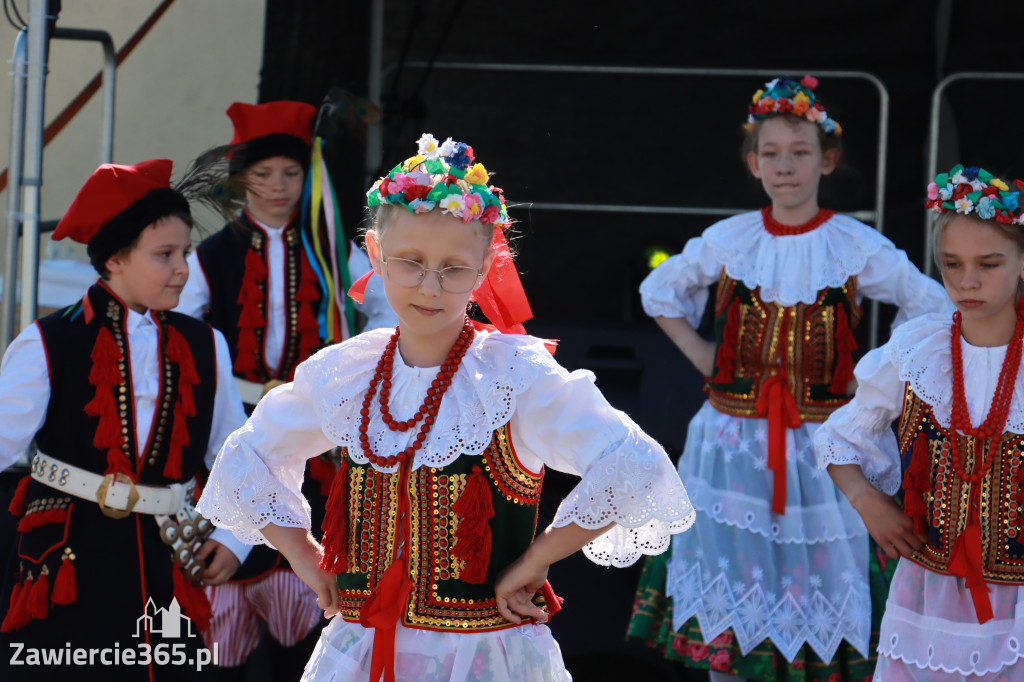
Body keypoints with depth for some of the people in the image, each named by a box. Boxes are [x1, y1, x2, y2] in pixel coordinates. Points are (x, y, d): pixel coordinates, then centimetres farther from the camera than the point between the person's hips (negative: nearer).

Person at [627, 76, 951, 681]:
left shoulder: (855, 246, -5)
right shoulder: (728, 240, 1)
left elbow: (933, 306, 2)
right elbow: (660, 291, 17)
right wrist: (700, 352, 8)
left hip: (822, 441, -2)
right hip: (736, 437, 2)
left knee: (818, 568, 0)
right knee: (730, 564, 6)